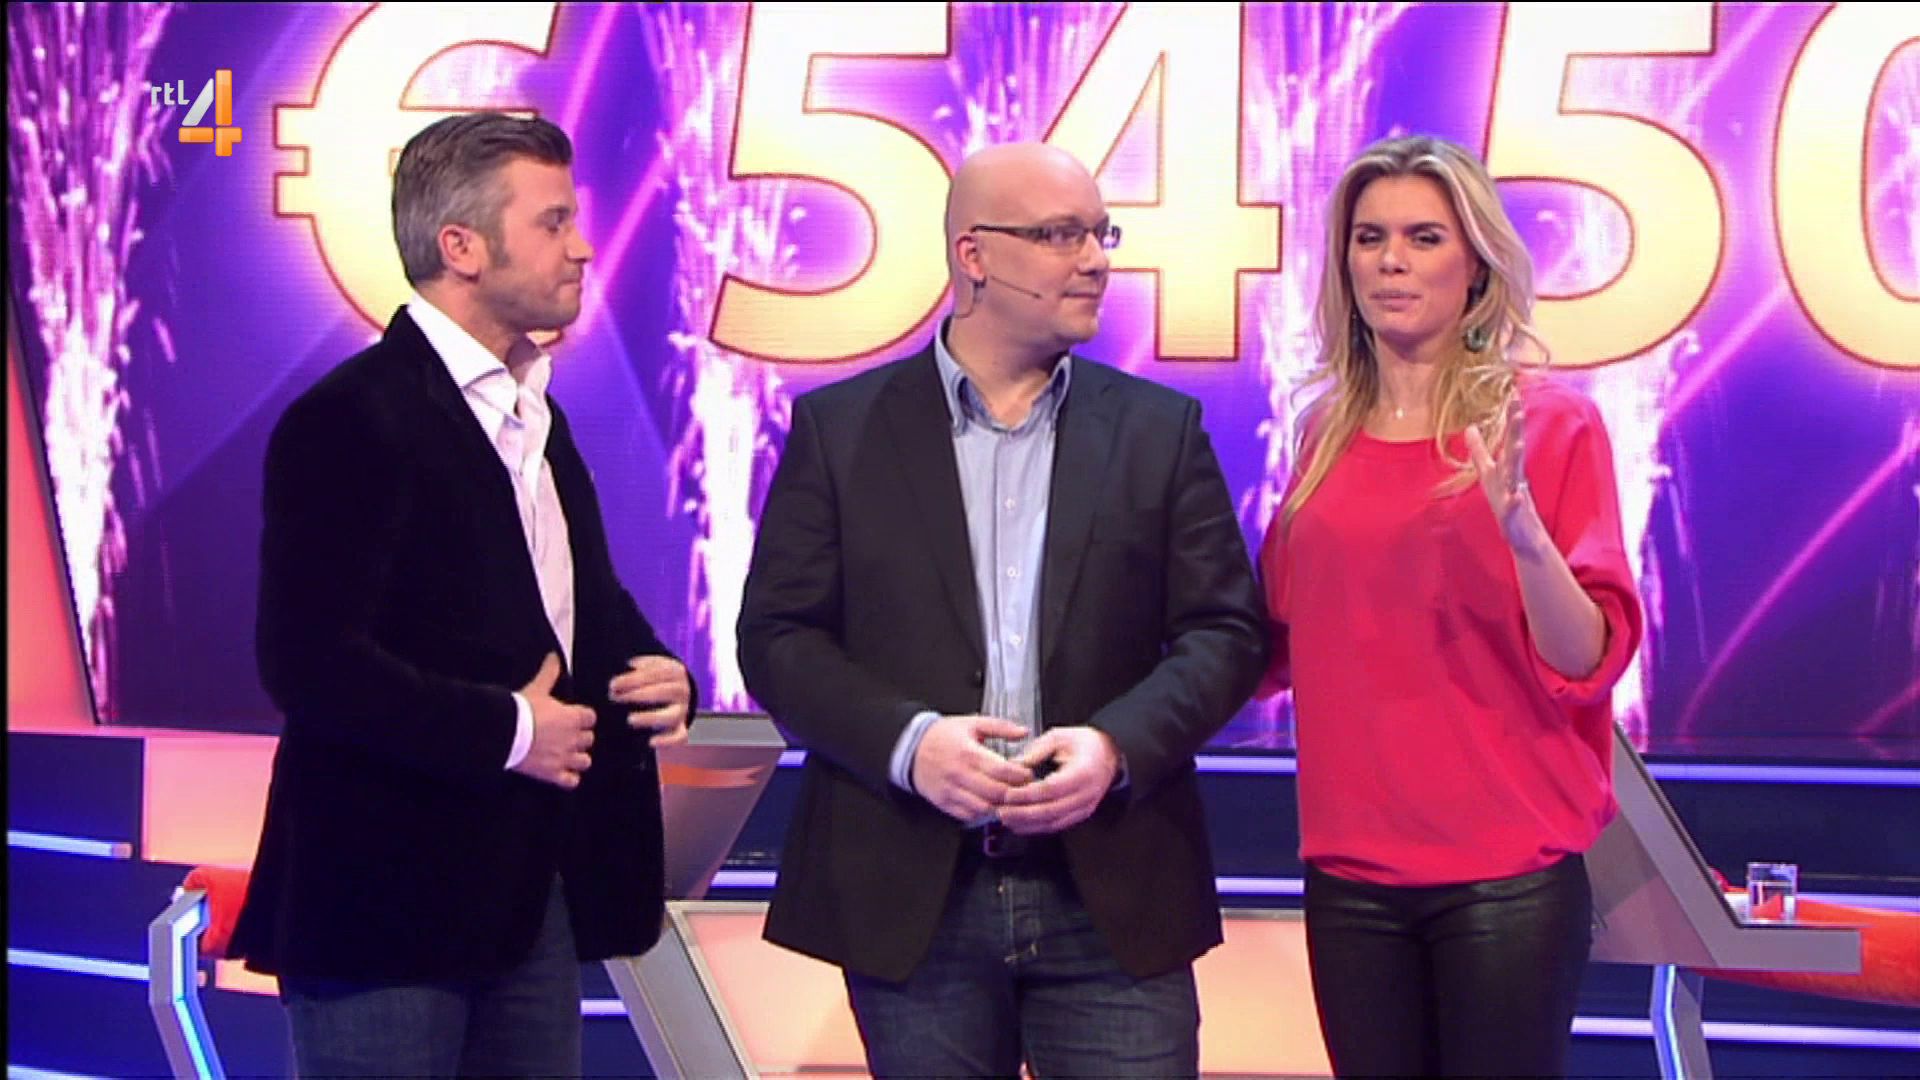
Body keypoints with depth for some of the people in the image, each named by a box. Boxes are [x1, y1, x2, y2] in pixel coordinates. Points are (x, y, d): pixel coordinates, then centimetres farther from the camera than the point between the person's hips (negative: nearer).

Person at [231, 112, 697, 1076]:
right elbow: (307, 662, -22)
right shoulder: (352, 419, -13)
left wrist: (656, 675, 4)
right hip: (392, 898, -8)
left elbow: (586, 602, 26)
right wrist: (504, 731, -18)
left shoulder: (531, 411, 16)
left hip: (538, 889, 9)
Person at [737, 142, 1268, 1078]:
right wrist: (908, 741, -15)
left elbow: (1224, 631, 4)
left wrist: (1115, 745, -14)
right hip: (910, 896, 0)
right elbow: (777, 634, 1)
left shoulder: (1160, 428, 8)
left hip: (1115, 894, 1)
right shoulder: (840, 426, 5)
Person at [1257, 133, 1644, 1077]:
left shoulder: (1546, 422, -6)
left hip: (1507, 872, -4)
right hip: (1350, 867, 4)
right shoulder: (1328, 432, 7)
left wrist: (1523, 528, -26)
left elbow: (1587, 663, -10)